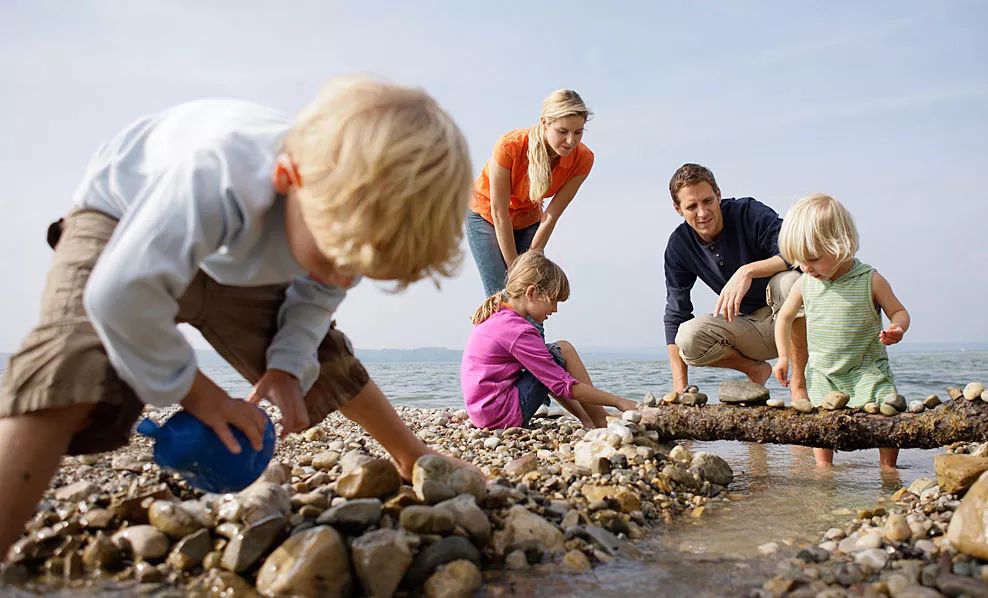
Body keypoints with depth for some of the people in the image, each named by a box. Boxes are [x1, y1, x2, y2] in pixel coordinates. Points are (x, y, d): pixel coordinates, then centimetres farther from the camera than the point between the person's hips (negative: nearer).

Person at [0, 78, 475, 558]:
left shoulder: (353, 211, -26)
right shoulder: (220, 177, -49)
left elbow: (318, 293, -5)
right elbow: (121, 295, -48)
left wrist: (287, 365, -17)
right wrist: (192, 391, -32)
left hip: (232, 259, 5)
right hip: (121, 220, -4)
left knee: (323, 357, 6)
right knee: (73, 374, -31)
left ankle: (413, 459, 28)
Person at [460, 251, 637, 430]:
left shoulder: (496, 317, 11)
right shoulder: (518, 331, -18)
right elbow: (565, 387, -17)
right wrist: (618, 401, -11)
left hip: (484, 414, 10)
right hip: (503, 416, -10)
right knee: (563, 350, -5)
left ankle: (587, 419, 18)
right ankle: (600, 421, 3)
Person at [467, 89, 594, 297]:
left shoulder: (582, 159, -23)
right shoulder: (509, 146, -34)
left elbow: (550, 218, -16)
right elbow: (499, 214, -26)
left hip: (529, 220, 3)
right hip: (487, 216, -3)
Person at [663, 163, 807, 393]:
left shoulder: (749, 213, -17)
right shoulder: (679, 245, -6)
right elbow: (675, 314, -4)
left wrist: (747, 271, -44)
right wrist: (680, 387, -11)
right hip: (748, 326, 3)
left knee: (789, 280, -36)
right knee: (687, 338, -25)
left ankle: (799, 382, -22)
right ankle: (756, 370, 2)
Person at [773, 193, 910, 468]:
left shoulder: (870, 280, -12)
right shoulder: (804, 284, -3)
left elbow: (898, 312, -1)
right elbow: (784, 317, 12)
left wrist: (896, 329, -25)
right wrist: (783, 357, 11)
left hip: (867, 369, -2)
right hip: (822, 373, 3)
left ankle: (888, 469, 8)